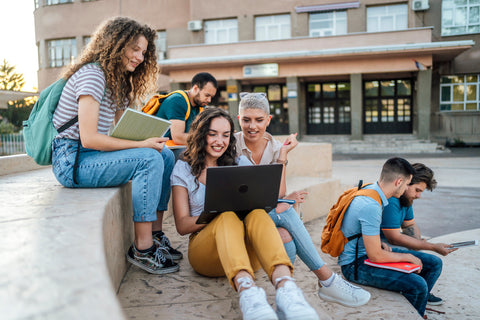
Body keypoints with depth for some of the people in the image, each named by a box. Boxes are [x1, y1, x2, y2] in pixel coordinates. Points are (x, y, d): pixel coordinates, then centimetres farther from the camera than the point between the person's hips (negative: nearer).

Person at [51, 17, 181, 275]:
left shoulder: (119, 82, 17)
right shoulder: (91, 75, -15)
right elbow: (89, 138, -24)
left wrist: (150, 139, -7)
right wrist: (142, 144, -22)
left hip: (91, 155, 9)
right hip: (72, 161, -9)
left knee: (166, 156, -1)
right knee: (149, 159, -26)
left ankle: (155, 235, 0)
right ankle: (142, 250, -21)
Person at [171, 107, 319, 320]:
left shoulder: (240, 165, 17)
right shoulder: (183, 169, 11)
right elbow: (182, 225, 1)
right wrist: (217, 214, -18)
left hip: (245, 250, 2)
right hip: (206, 250, -2)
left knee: (257, 214, -31)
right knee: (228, 217, -34)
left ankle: (285, 287, -56)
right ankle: (246, 289, -60)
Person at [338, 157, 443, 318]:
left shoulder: (370, 189, 2)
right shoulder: (371, 206, -29)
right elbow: (375, 256, -26)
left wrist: (380, 244, 1)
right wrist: (408, 257, -11)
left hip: (370, 250, 10)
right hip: (355, 264, -10)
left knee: (433, 263, 7)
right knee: (418, 285, -25)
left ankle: (415, 305, 21)